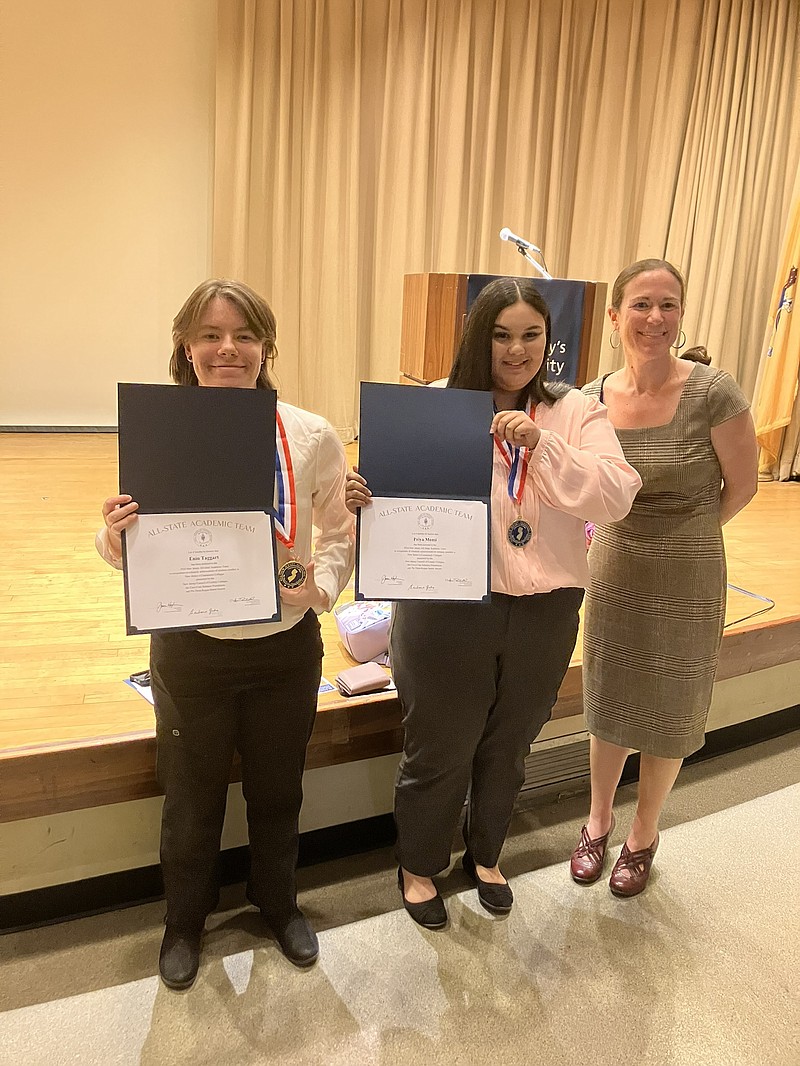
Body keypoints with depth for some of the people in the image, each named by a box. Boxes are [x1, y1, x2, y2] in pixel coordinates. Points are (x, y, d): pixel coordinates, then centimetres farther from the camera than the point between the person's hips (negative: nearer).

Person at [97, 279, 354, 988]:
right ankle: (185, 919, 49)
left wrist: (322, 584, -17)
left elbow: (340, 534, 1)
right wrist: (116, 536, -24)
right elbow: (132, 555, -2)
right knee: (192, 795, 19)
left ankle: (278, 902, 51)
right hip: (190, 650, 0)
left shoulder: (312, 437, -10)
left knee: (277, 789, 21)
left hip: (286, 645, 1)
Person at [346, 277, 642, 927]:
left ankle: (485, 855, 50)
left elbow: (615, 498, -11)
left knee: (508, 747, 22)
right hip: (447, 608, -2)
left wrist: (542, 445, -22)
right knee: (438, 751, 14)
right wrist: (361, 498, -31)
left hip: (544, 612, 3)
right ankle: (419, 866, 42)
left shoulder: (577, 413, 1)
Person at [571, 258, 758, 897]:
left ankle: (644, 837, 40)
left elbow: (742, 486, -5)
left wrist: (684, 538, 4)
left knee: (667, 716, 15)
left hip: (687, 582, -2)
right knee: (608, 707, 17)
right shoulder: (592, 401, -7)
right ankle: (599, 822, 42)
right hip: (613, 574, 3)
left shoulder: (713, 393, -18)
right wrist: (636, 538, -5)